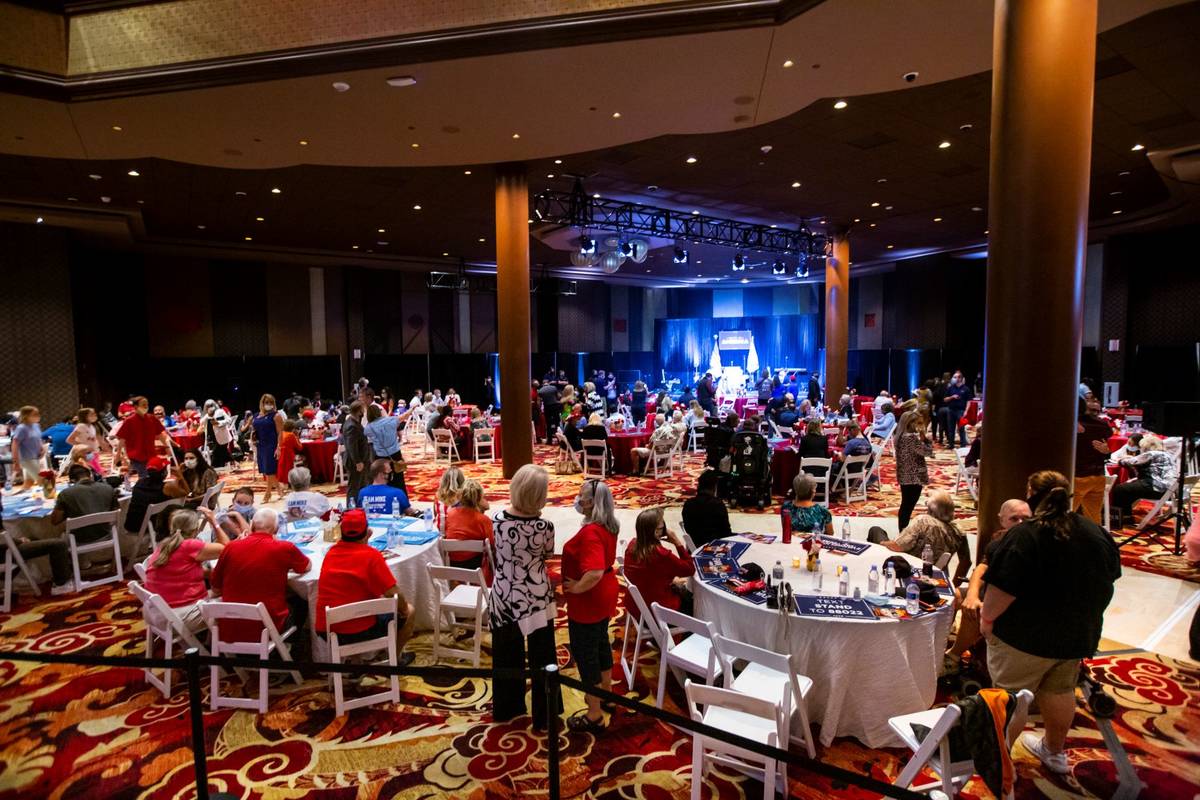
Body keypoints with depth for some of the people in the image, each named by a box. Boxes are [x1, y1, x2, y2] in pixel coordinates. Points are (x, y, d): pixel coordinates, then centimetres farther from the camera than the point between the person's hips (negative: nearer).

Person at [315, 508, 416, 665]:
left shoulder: (331, 552, 2)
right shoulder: (371, 555, -17)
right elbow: (395, 596, -17)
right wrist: (404, 608, 1)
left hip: (325, 630, 7)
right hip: (358, 631, -6)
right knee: (409, 612, 16)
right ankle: (395, 659, 32)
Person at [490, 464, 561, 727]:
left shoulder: (497, 518, -13)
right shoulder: (544, 526, -23)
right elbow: (548, 554, -3)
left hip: (503, 594, 4)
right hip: (535, 598, -3)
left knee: (506, 654, 22)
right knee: (540, 658, 15)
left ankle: (505, 708, 40)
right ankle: (543, 716, 30)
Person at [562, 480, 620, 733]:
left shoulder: (590, 532, -30)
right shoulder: (608, 525, -1)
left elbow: (595, 572, -41)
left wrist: (577, 587, -25)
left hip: (589, 600, -9)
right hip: (604, 594, 9)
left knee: (585, 653, 4)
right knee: (601, 643, 25)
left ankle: (594, 716, 16)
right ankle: (606, 692, 44)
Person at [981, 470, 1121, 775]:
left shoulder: (1024, 536, -22)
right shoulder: (1097, 533, 1)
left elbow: (1002, 589, -26)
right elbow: (1110, 577, 15)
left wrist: (987, 617, -11)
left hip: (1025, 636, -7)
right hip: (1078, 635, 7)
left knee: (1009, 694, 7)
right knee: (1059, 691, 24)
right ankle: (1055, 751, 42)